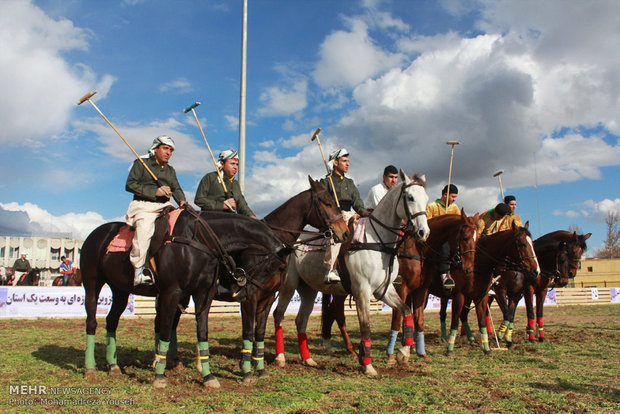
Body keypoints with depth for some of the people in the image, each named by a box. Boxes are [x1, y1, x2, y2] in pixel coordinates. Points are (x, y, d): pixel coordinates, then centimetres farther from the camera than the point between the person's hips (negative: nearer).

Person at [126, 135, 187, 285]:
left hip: (165, 206, 6)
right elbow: (130, 184, -3)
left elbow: (176, 189, 19)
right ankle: (138, 271, -33)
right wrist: (154, 191, -14)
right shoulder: (141, 164, 8)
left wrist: (182, 200, -5)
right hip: (143, 206, -6)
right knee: (145, 227, -34)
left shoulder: (170, 170, 25)